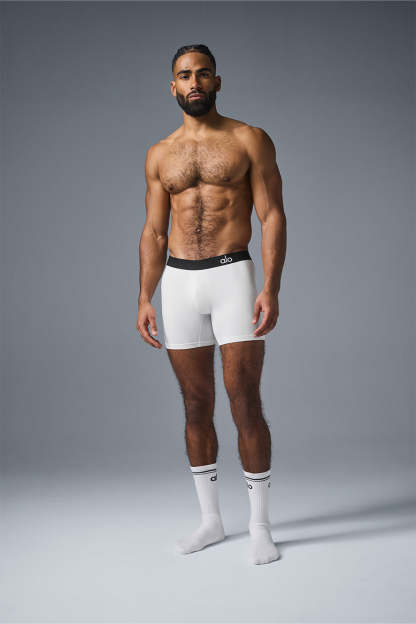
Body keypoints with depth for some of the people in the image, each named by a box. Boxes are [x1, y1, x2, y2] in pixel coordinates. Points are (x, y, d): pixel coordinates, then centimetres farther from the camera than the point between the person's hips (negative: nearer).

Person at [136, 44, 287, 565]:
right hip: (178, 283, 4)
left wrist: (271, 288, -14)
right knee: (195, 406, 8)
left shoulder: (250, 140, 3)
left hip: (233, 277, -3)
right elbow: (154, 233, 14)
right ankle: (211, 519, 20)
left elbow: (273, 216, -3)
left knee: (245, 405, -6)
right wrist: (145, 298, 5)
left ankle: (259, 525, 7)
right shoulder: (159, 155, 13)